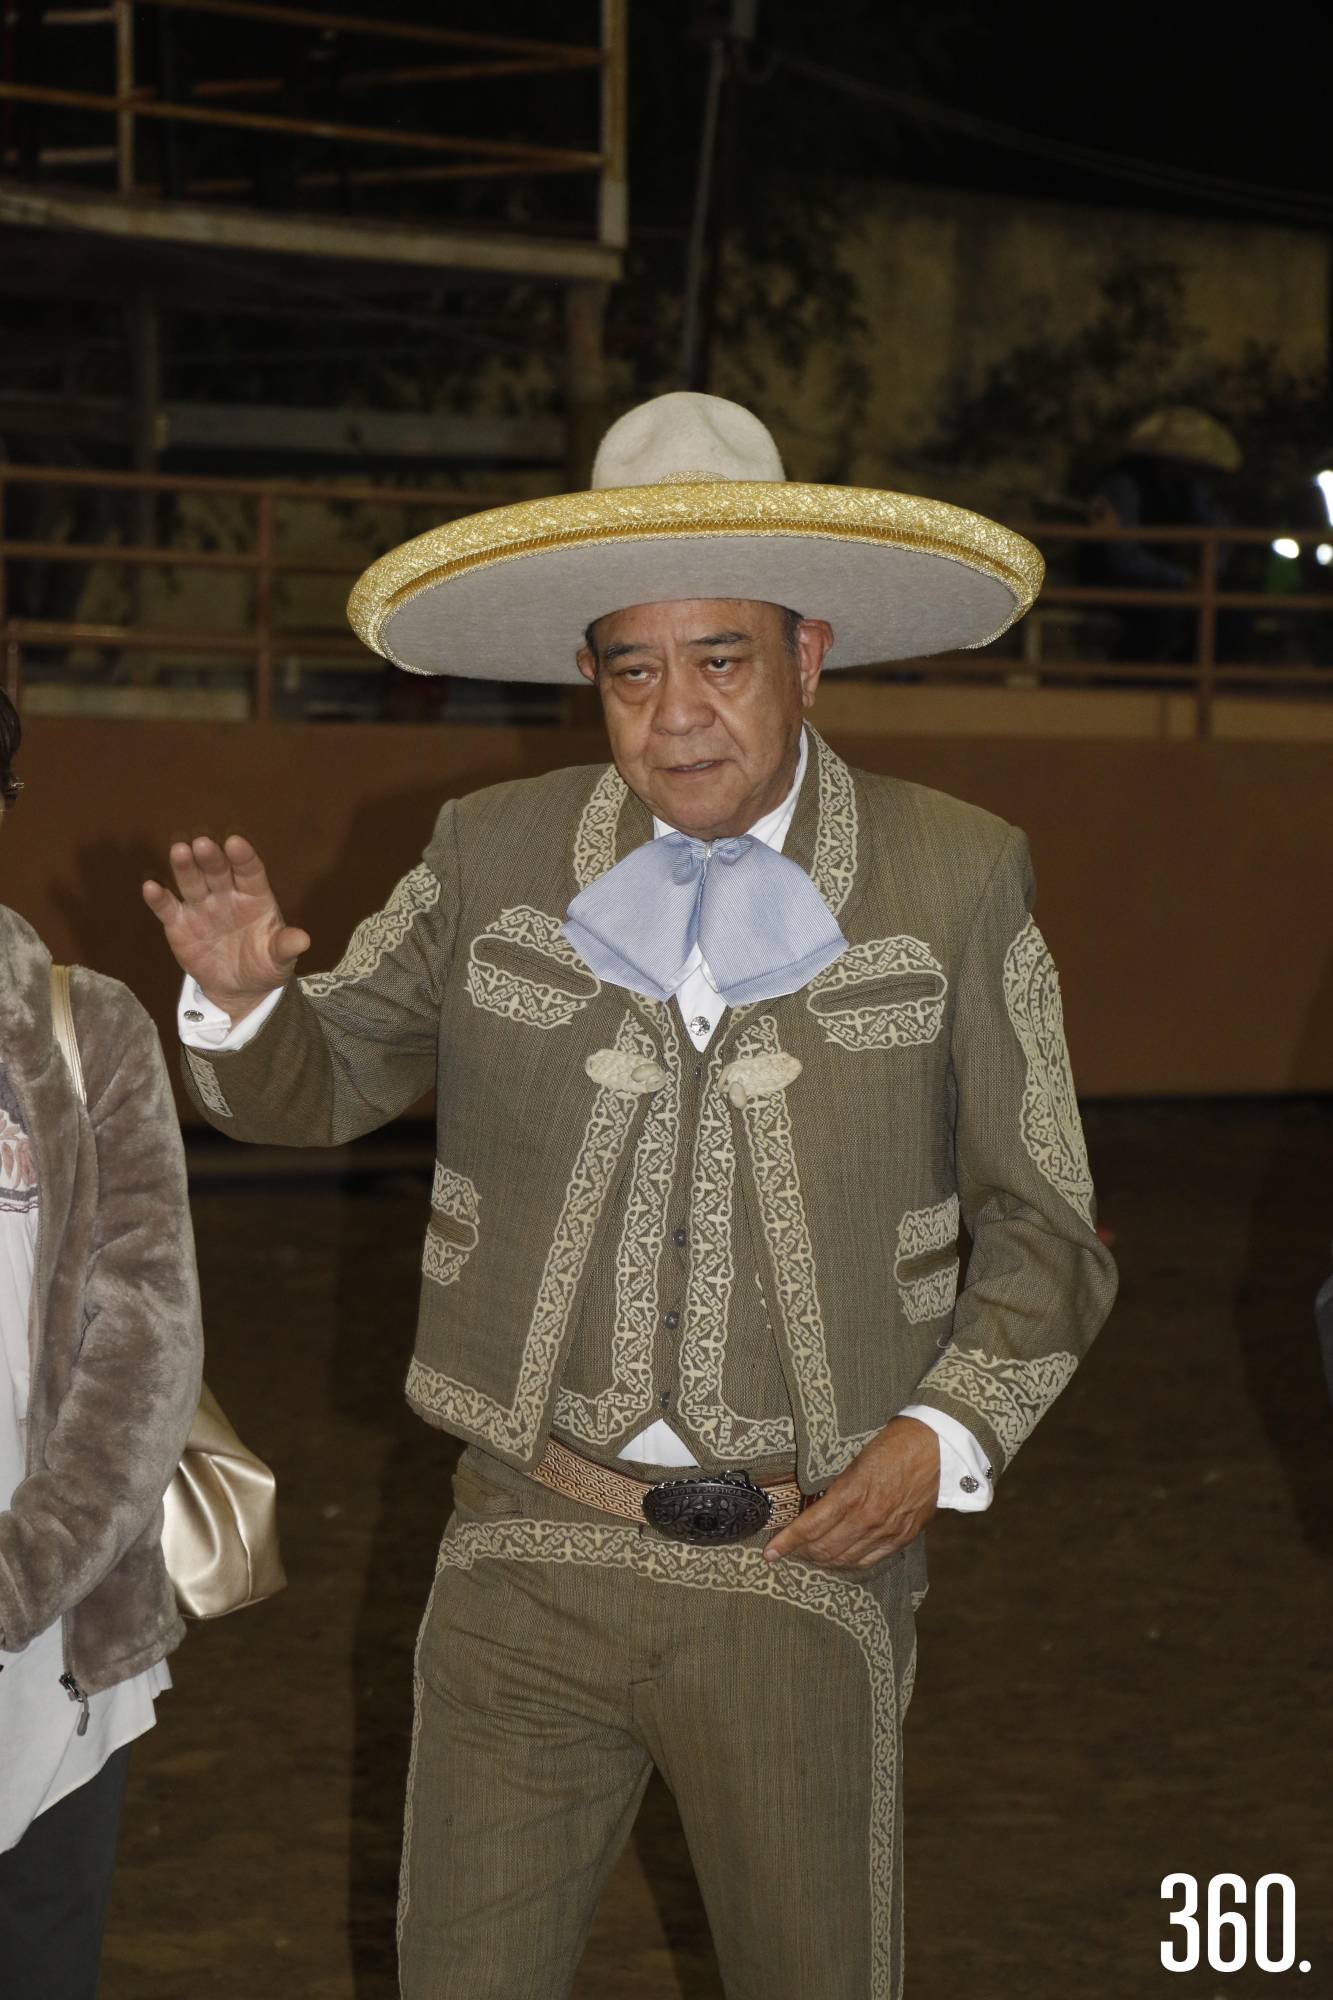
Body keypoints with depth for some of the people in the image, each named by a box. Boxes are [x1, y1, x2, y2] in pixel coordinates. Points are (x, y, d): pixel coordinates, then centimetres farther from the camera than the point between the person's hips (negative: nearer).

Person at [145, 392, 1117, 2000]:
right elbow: (312, 1085, 14)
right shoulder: (493, 861, 3)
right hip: (528, 1559, 1)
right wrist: (242, 992, -8)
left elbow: (1044, 1238, 5)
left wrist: (950, 1434, -11)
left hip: (807, 1570, -1)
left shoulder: (956, 884, -1)